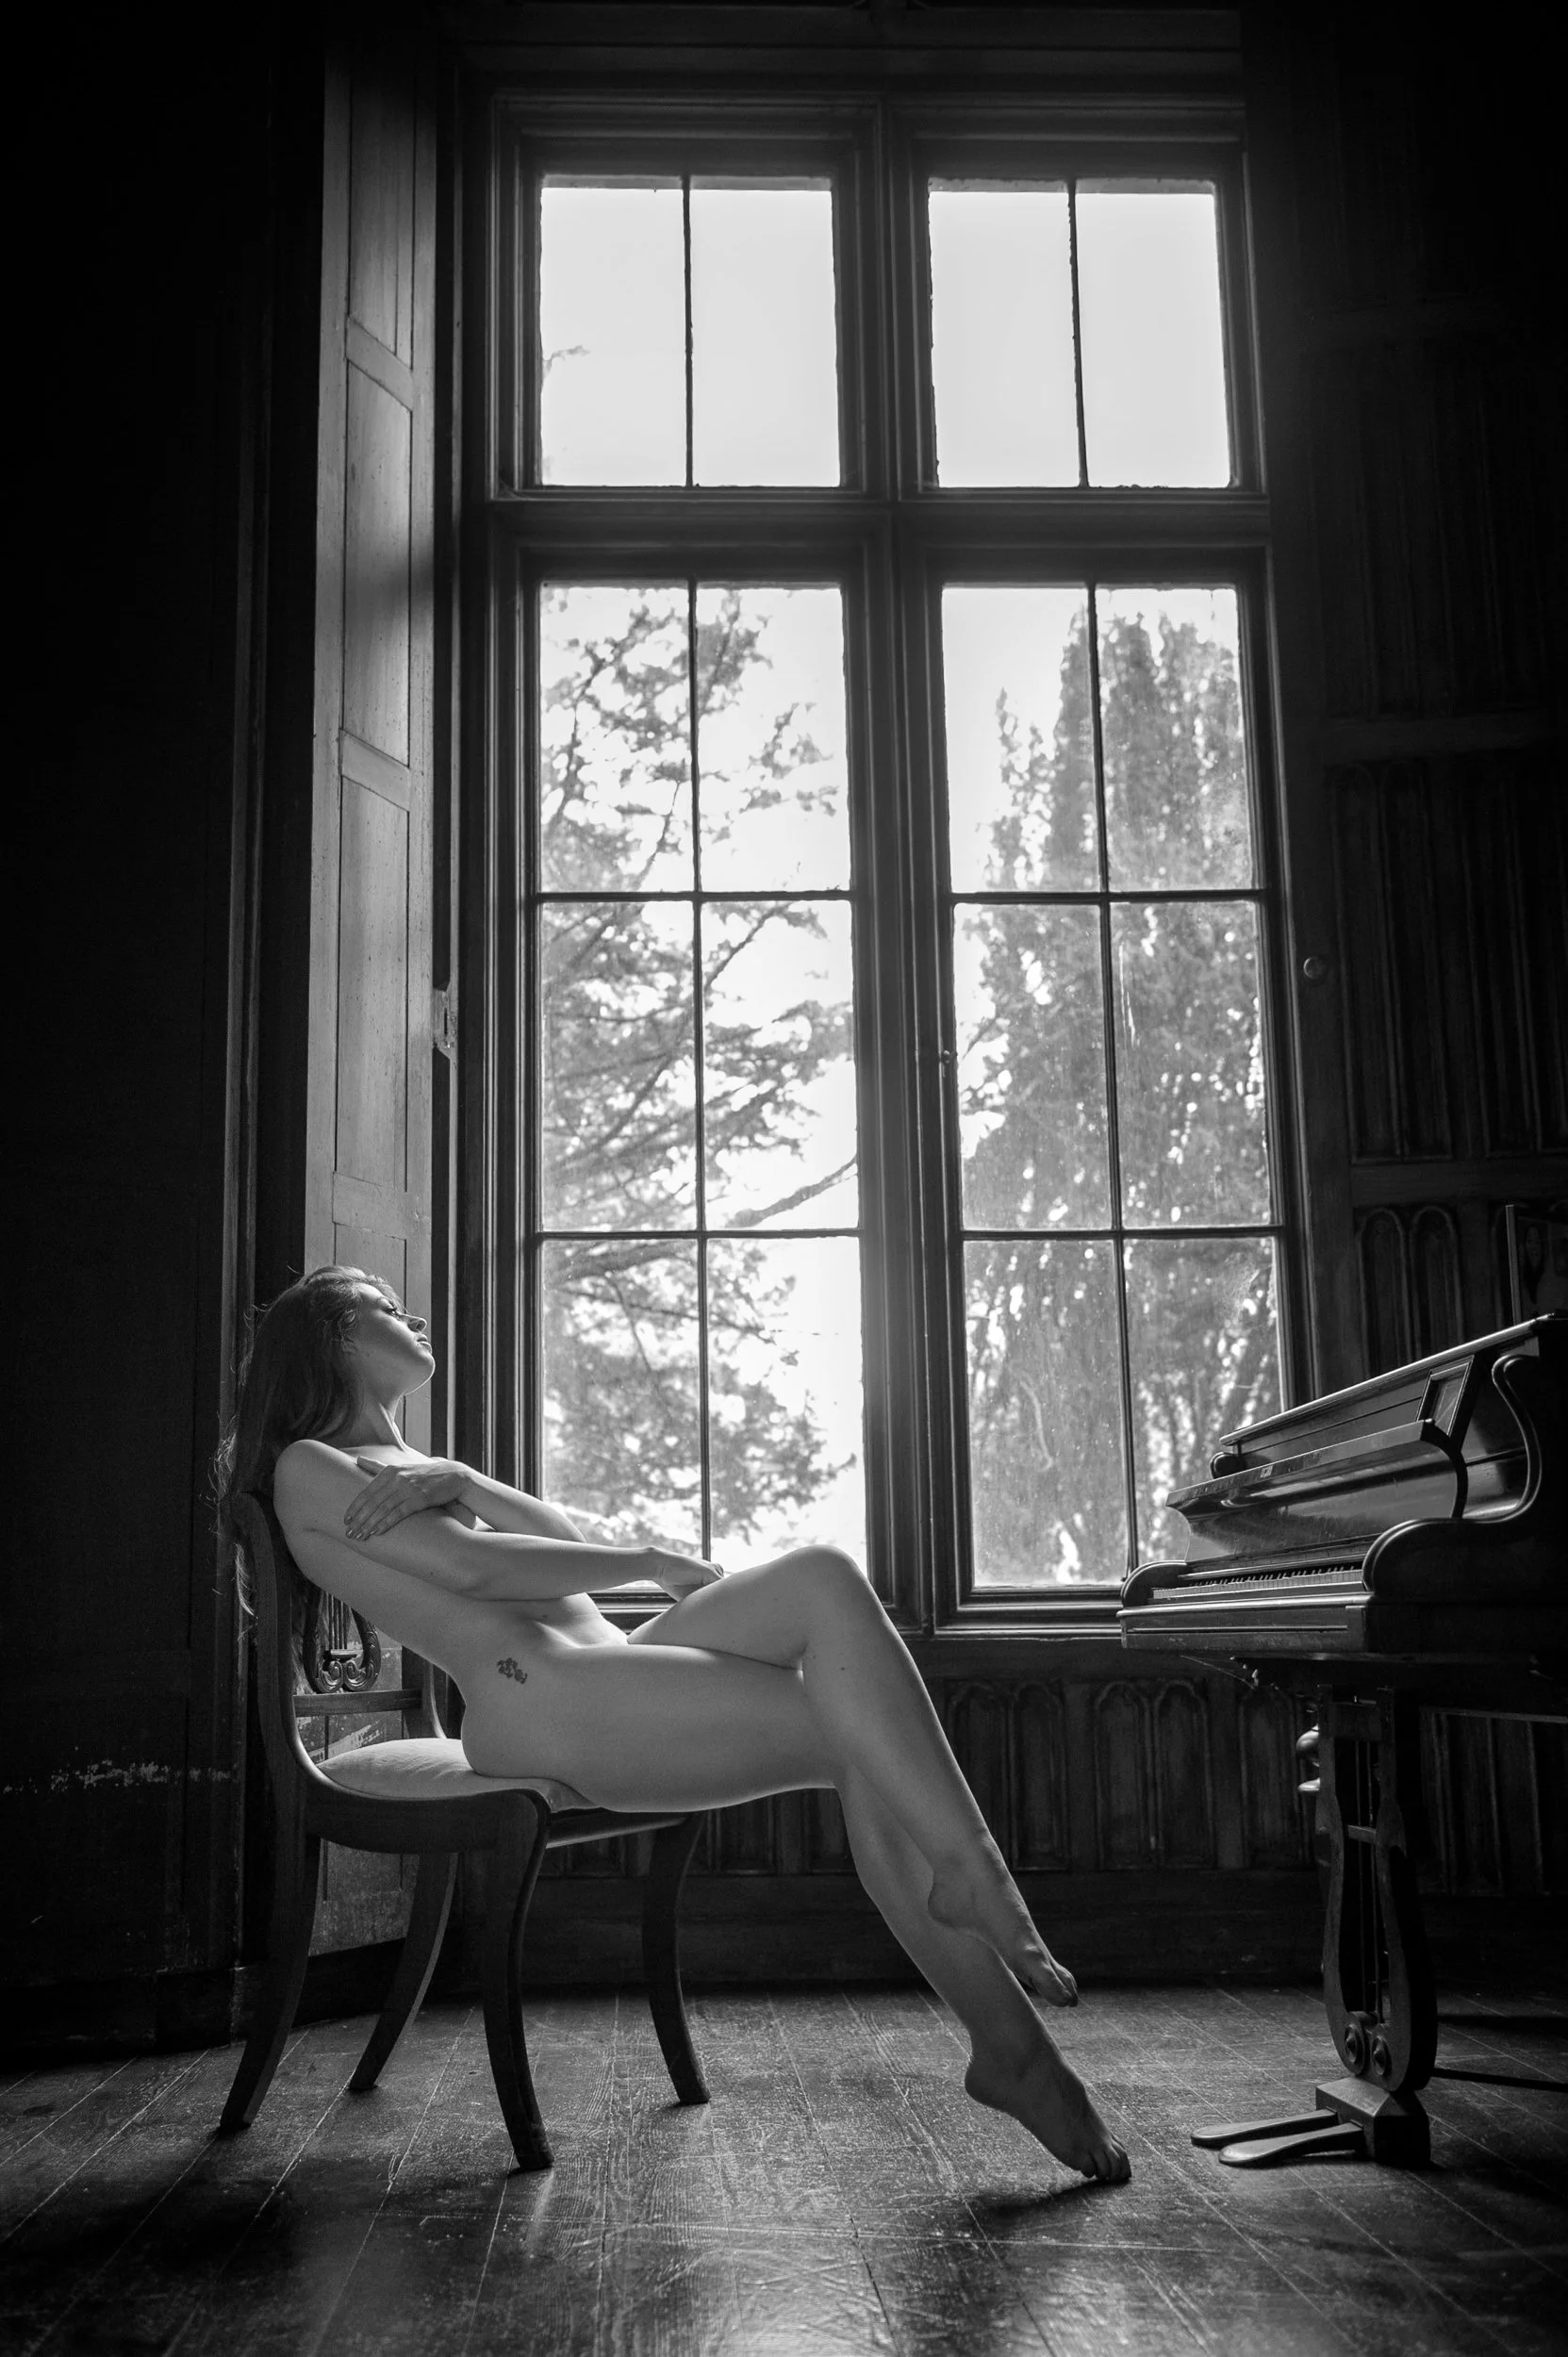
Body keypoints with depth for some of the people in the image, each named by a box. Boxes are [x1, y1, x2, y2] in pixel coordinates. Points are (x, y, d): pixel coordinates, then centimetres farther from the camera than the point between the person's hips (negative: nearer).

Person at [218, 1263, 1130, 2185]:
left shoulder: (416, 1468, 33)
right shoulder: (308, 1468, 7)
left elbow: (565, 1537, 14)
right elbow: (475, 1567, -7)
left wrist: (456, 1480, -5)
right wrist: (654, 1563, -1)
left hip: (608, 1671, 7)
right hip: (535, 1705, -7)